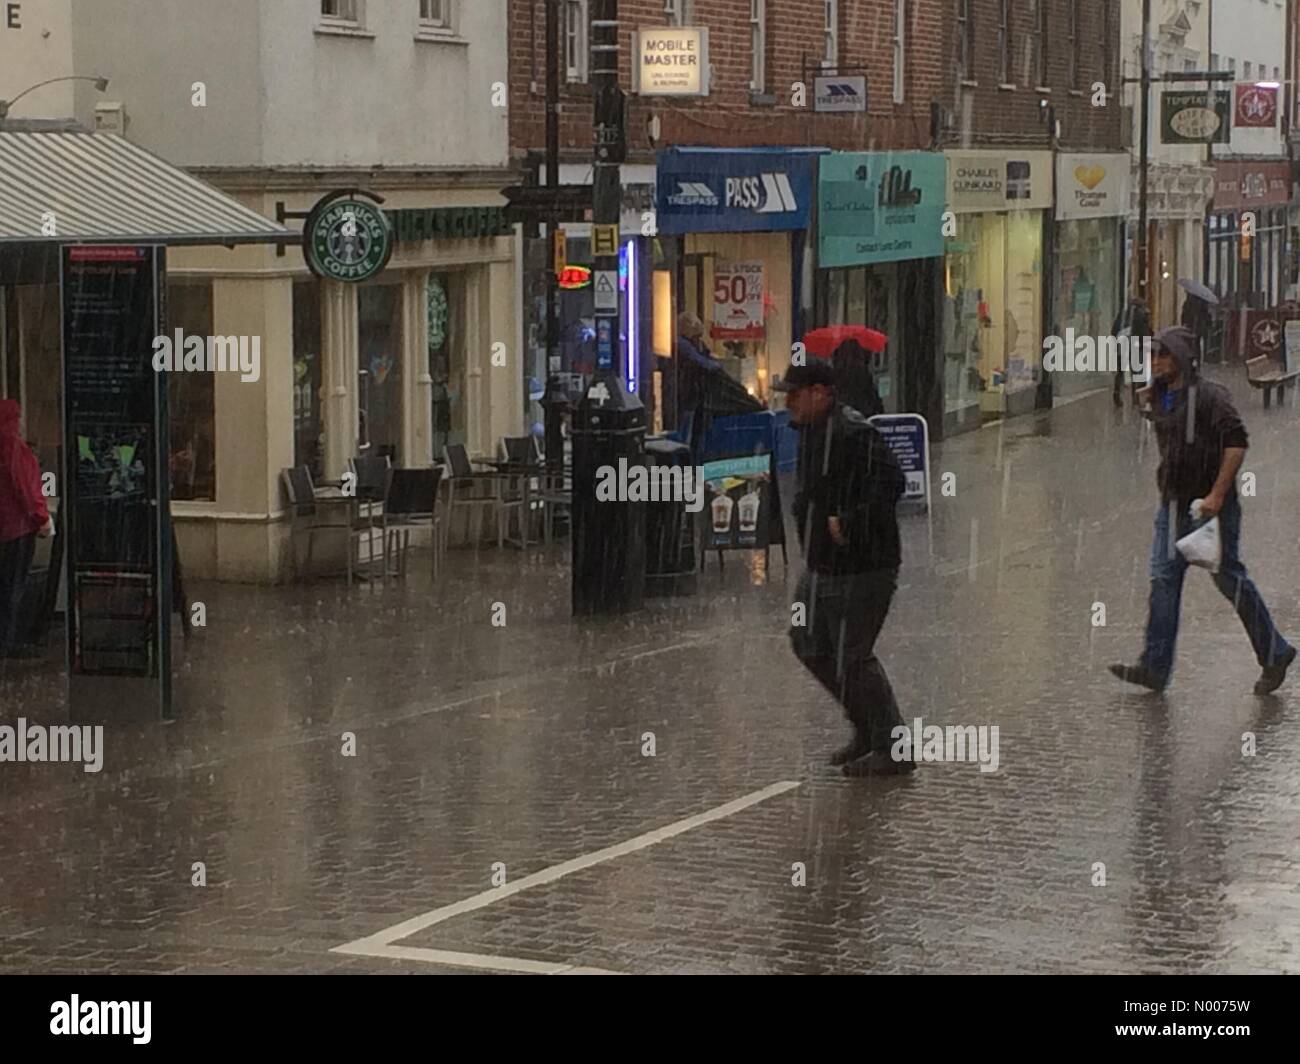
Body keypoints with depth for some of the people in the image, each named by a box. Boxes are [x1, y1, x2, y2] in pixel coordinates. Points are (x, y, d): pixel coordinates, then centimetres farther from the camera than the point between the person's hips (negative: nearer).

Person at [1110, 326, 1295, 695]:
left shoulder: (1210, 396, -15)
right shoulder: (1160, 398, 10)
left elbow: (1237, 442, -22)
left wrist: (1218, 494, -24)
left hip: (1211, 505, -7)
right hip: (1173, 505, 8)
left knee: (1230, 579, 2)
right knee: (1164, 579, 0)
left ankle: (1275, 654, 19)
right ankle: (1155, 668, 0)